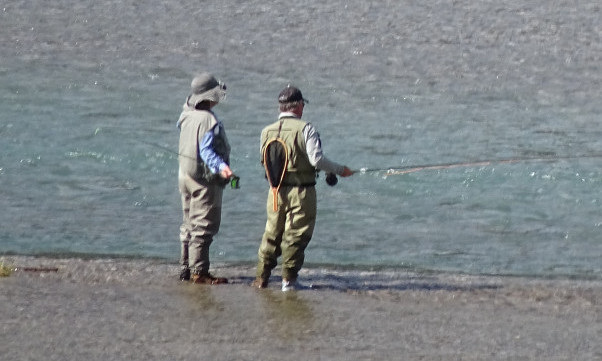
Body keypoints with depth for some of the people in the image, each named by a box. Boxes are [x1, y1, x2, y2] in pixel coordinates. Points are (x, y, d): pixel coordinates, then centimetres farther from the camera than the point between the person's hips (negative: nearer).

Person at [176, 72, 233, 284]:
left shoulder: (186, 115, 4)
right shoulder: (209, 121, -22)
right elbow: (207, 151, -29)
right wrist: (221, 167, -41)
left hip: (185, 175, 9)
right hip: (204, 180, -9)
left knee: (189, 225, 16)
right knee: (204, 227, -5)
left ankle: (186, 267, 22)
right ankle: (199, 272, -6)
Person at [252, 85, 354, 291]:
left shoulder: (267, 132, 4)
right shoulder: (305, 129, -12)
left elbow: (265, 162, 7)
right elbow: (317, 159, -17)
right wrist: (340, 170, -4)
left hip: (276, 191, 5)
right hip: (301, 190, -5)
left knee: (272, 234, 15)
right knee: (296, 235, 3)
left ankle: (261, 277, 16)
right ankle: (289, 279, 3)